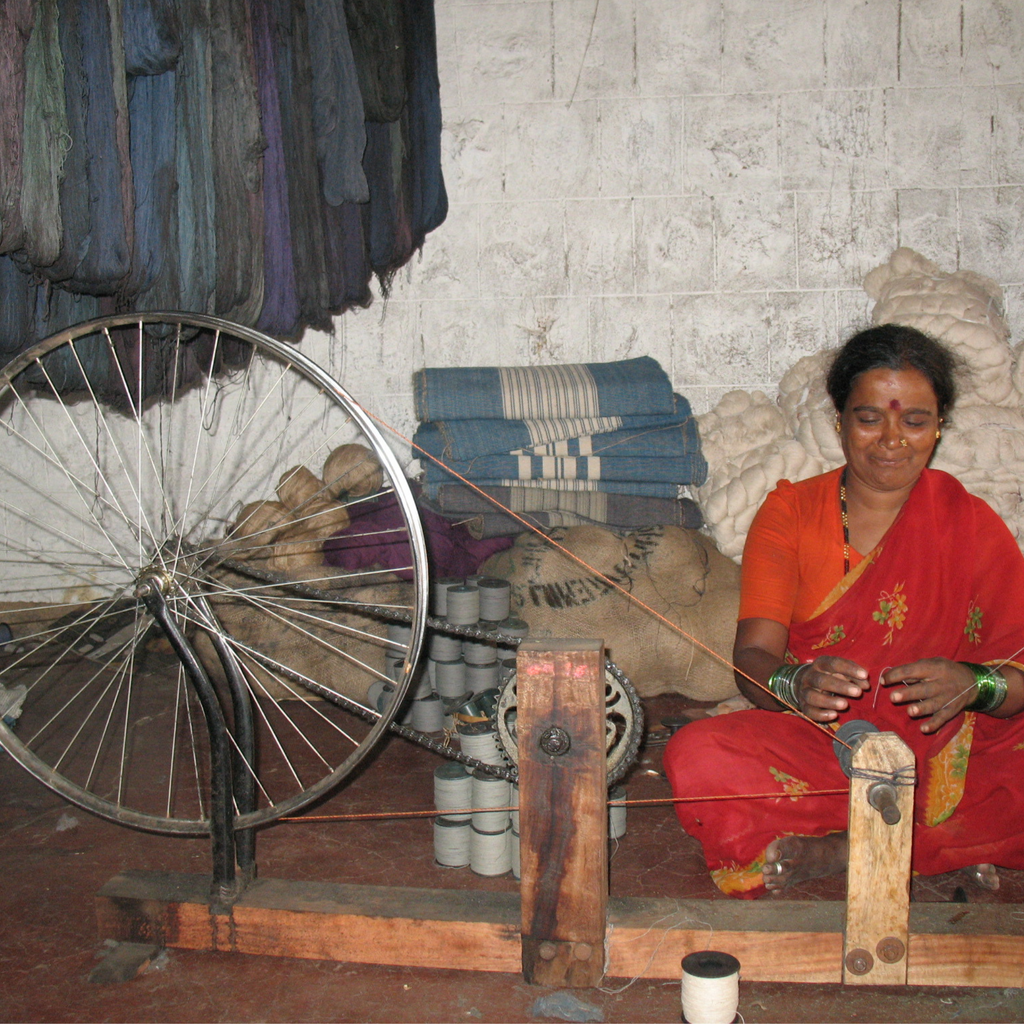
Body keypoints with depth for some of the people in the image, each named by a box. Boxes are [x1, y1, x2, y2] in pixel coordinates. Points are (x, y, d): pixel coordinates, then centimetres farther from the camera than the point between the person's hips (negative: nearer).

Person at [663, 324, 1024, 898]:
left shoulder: (974, 526, 7)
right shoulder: (789, 512, 6)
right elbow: (754, 656, -6)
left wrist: (971, 683, -26)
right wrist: (796, 683, -30)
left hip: (949, 751, 0)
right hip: (812, 742, 1)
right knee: (696, 756, -29)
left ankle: (832, 850, -21)